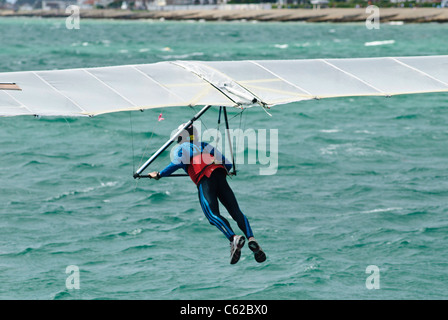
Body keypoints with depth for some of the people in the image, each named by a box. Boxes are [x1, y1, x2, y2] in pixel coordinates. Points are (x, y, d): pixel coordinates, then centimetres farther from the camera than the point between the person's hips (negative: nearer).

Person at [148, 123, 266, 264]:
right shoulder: (207, 145, 36)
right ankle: (251, 239, -25)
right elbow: (228, 164, 33)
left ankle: (233, 238, -43)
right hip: (220, 175, 5)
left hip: (204, 179, -5)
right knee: (236, 212, -3)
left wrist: (159, 175, 12)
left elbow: (177, 163, 1)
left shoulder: (181, 148, 22)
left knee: (213, 214, -19)